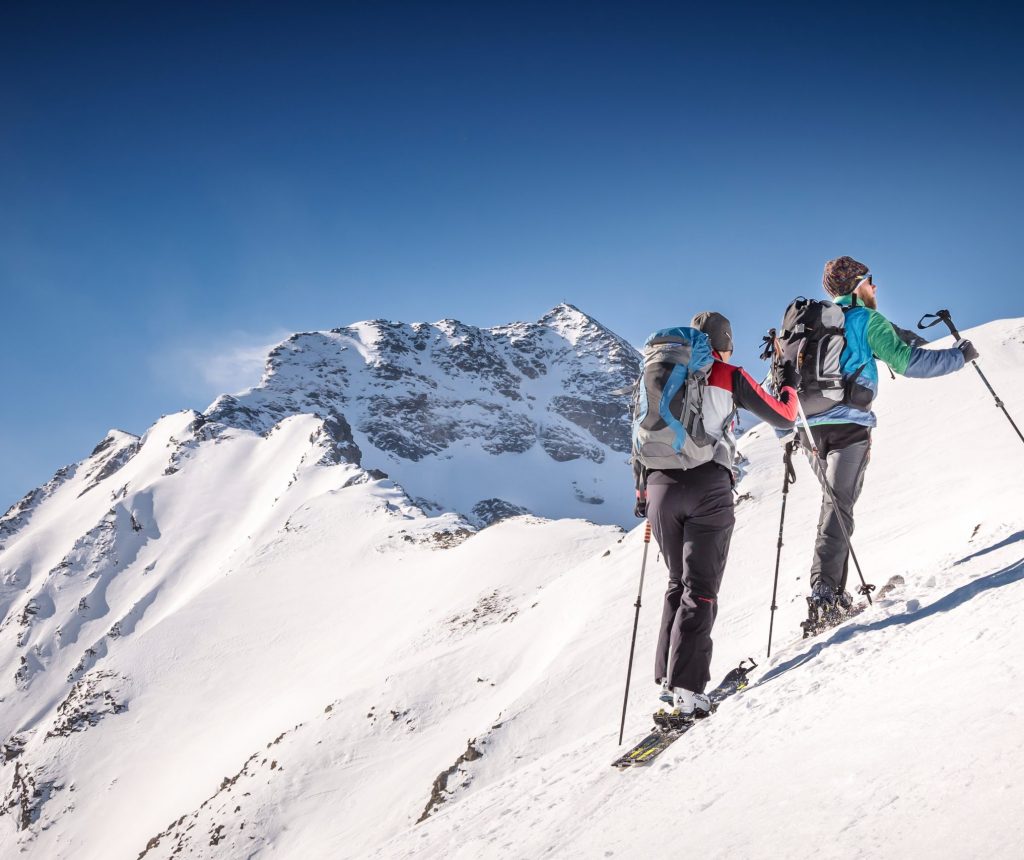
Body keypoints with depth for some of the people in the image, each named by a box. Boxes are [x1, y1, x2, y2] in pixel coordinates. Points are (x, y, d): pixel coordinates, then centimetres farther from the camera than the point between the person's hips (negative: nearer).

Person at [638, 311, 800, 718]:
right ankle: (686, 687, -14)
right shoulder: (730, 376, 5)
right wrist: (789, 384, 27)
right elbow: (784, 418, 8)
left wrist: (642, 489, 24)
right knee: (701, 589, -4)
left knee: (678, 582, 17)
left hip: (661, 485, 4)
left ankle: (667, 678, 12)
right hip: (708, 486, -4)